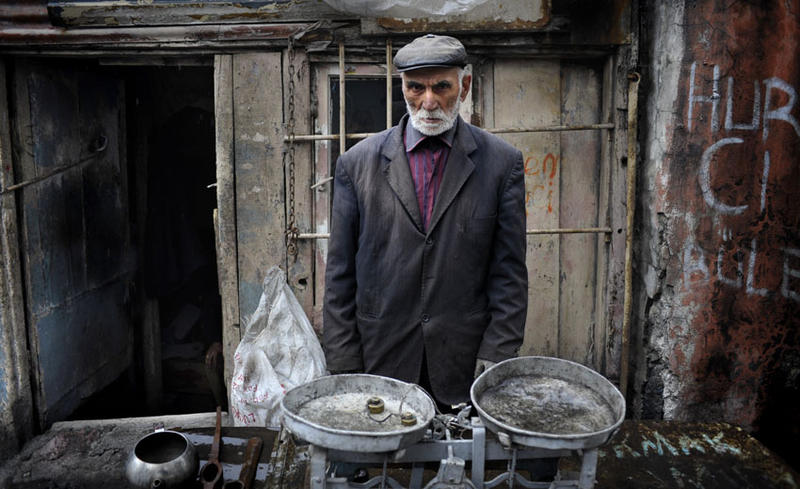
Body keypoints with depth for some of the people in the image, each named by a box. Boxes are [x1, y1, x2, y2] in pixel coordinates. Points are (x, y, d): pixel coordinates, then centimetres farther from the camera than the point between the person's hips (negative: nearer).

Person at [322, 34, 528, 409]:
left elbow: (509, 273, 0)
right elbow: (340, 274, 3)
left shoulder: (501, 162, 0)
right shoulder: (358, 162, 1)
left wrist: (496, 360, -6)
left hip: (466, 365, 0)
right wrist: (342, 369, 0)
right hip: (381, 362, 1)